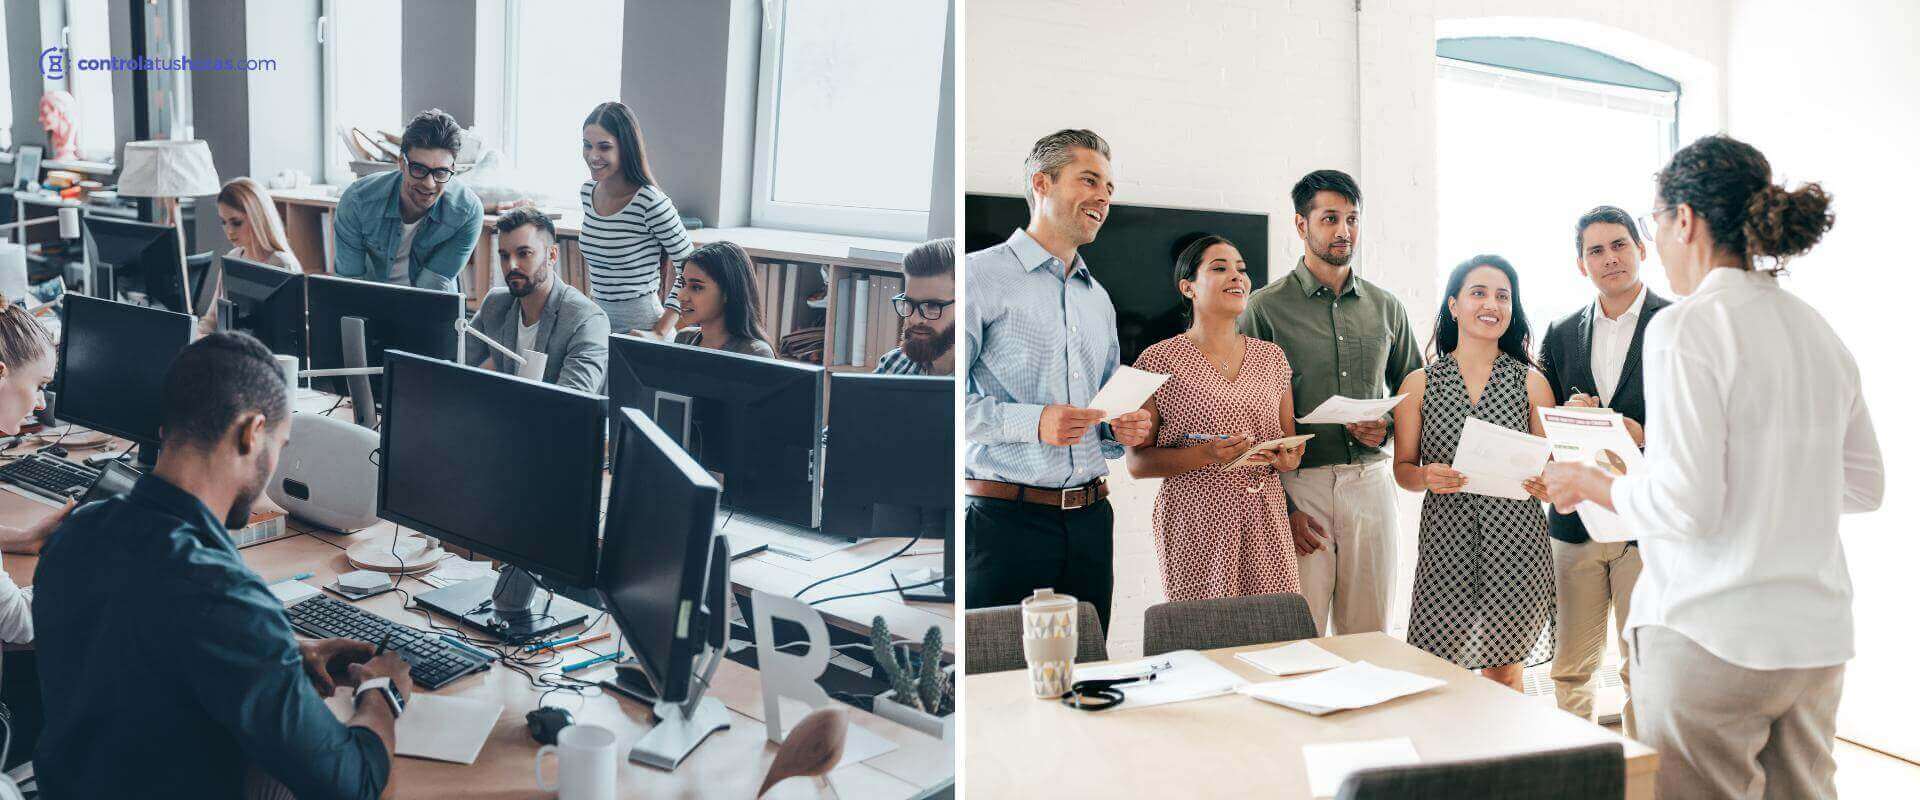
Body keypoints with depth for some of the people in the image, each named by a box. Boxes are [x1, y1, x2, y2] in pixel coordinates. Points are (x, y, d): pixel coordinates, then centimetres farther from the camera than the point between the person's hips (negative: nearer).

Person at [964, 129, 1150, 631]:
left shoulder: (1098, 298, 20)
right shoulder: (982, 275, -3)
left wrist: (1122, 430, 6)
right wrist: (1033, 421, -21)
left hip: (1090, 520, 7)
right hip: (1004, 518, -6)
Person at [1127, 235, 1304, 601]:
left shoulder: (1271, 357, 13)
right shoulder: (1159, 360, -2)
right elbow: (1137, 461, -3)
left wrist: (1289, 459, -2)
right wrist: (1205, 455, -18)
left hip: (1267, 521, 4)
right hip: (1196, 525, -4)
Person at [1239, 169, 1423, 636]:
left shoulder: (1385, 308, 12)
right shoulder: (1266, 308, -1)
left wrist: (1390, 426, -2)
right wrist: (1280, 506, -9)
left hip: (1372, 481, 4)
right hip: (1298, 485, -4)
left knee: (1369, 639, 9)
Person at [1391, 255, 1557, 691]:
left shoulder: (1531, 382, 6)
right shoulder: (1419, 384, 4)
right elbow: (1402, 467, 6)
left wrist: (1546, 484, -15)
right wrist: (1427, 478, -15)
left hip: (1515, 543, 1)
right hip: (1445, 543, 0)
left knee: (1505, 675, 8)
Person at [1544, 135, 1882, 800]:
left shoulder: (1686, 328, -13)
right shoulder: (1820, 332, 10)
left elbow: (1687, 507, -18)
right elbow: (1864, 485, 18)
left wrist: (1591, 484, -3)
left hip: (1711, 642, -8)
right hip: (1818, 635, 8)